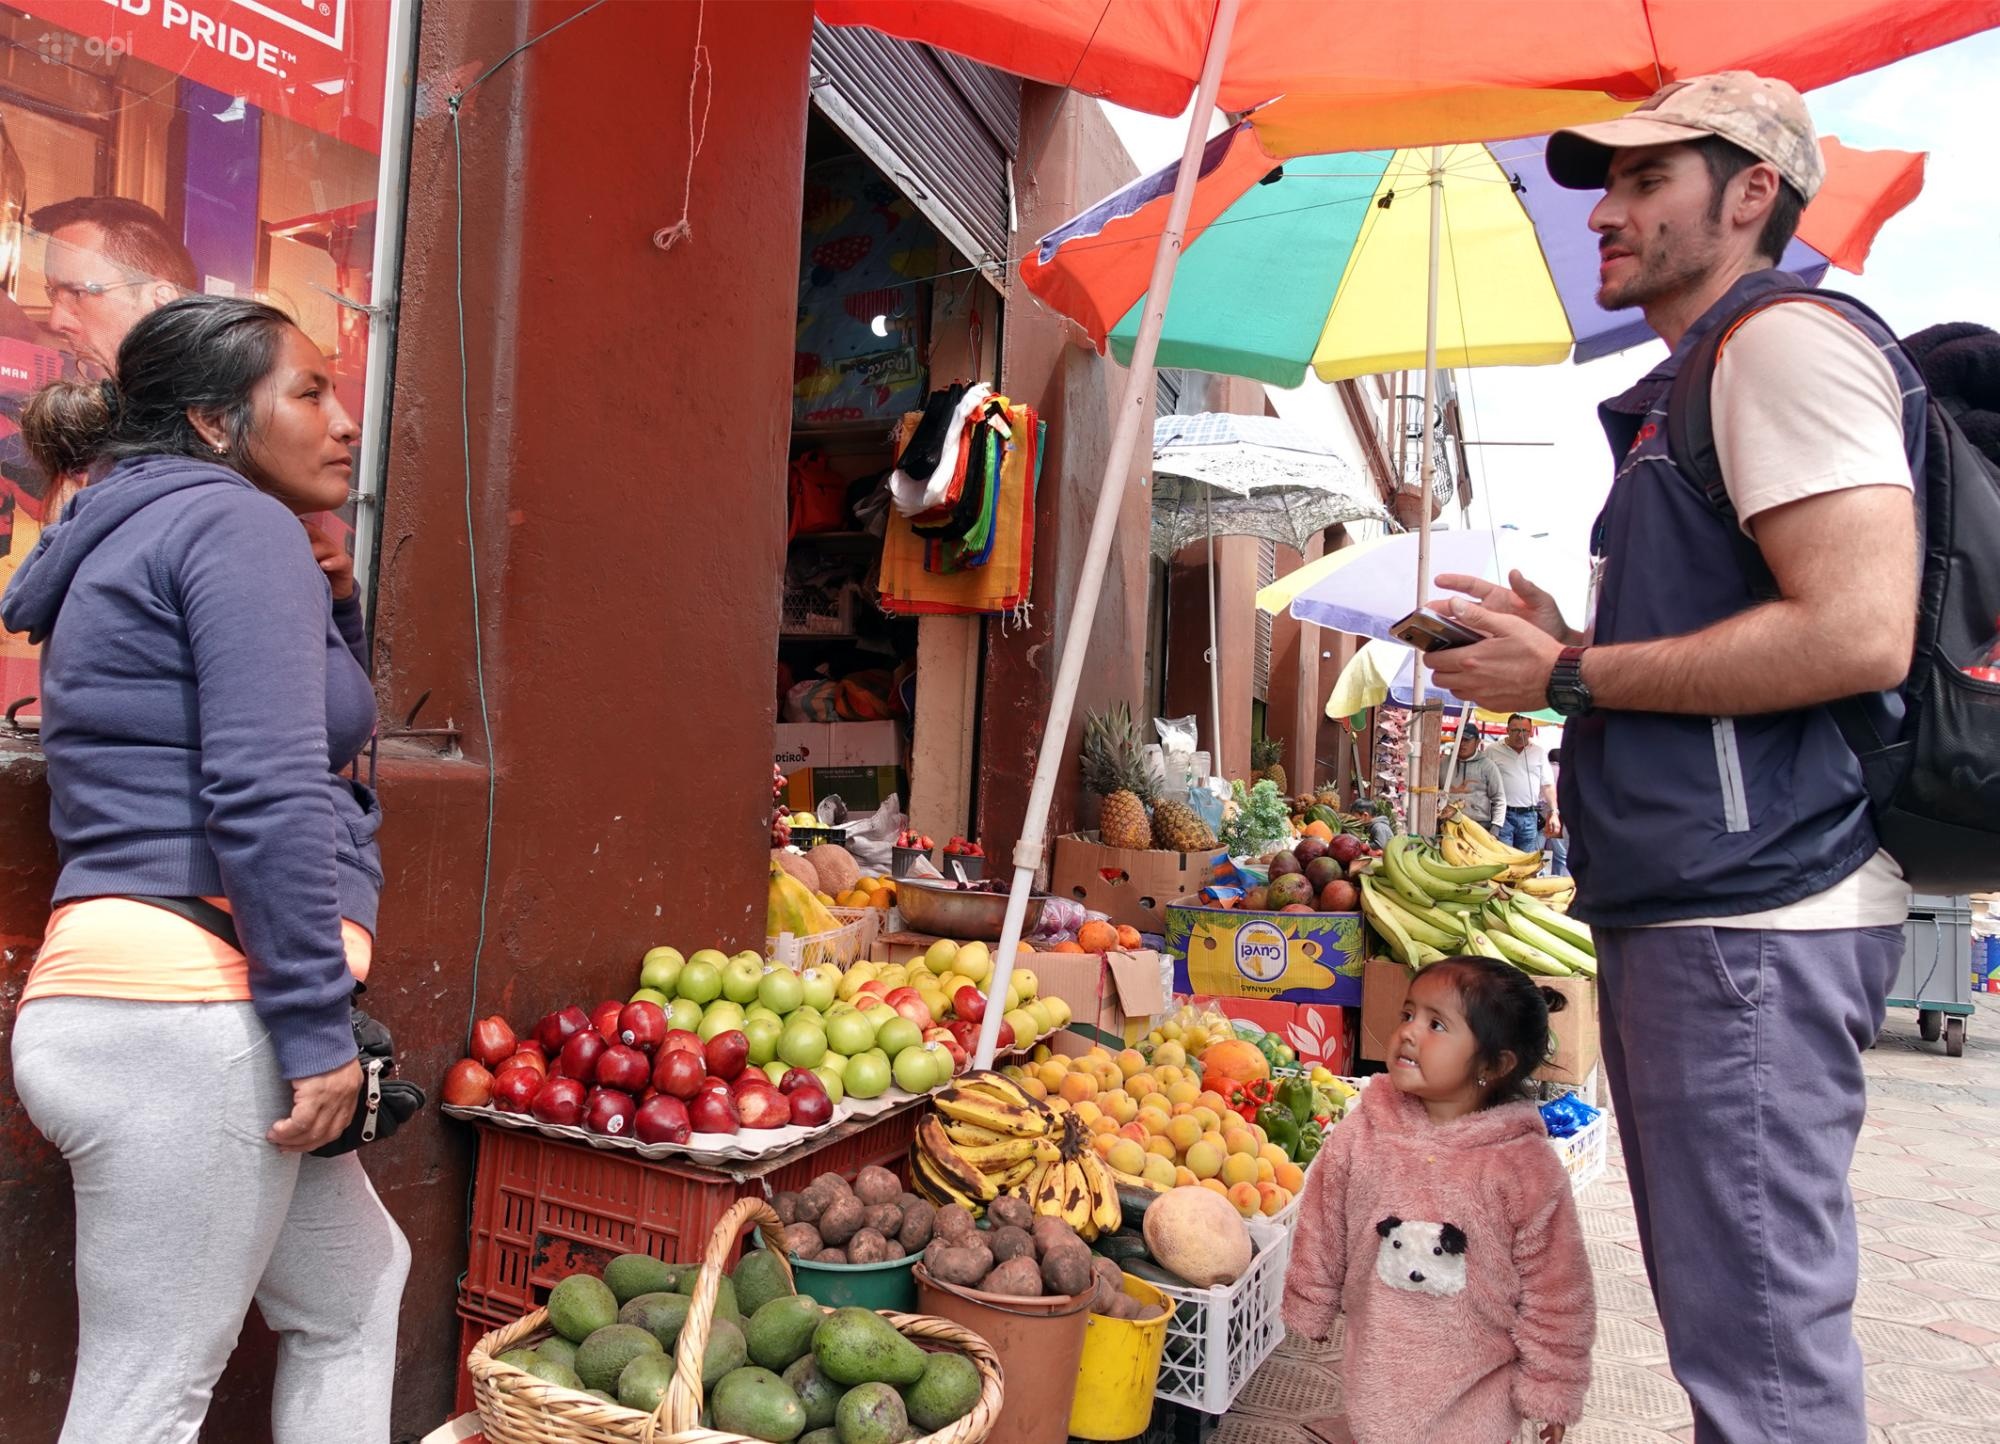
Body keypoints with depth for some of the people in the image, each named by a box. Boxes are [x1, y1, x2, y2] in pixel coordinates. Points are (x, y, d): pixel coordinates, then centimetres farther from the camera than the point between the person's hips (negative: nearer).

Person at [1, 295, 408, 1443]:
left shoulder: (131, 546, 22)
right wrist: (319, 1026, -19)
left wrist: (329, 601, 16)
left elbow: (291, 720, 28)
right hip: (189, 1011, -10)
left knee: (358, 1284, 21)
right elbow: (268, 787, -21)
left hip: (120, 996, 10)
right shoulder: (237, 522, -9)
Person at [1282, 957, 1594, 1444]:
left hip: (1477, 1391, -2)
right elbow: (1322, 1230, 3)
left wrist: (1551, 1390, -3)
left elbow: (1555, 1289, -9)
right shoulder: (1360, 1136, -11)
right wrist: (1310, 1308, 13)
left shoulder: (1526, 1166, -18)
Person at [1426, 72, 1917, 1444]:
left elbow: (1858, 634, -21)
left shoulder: (1790, 338, -7)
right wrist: (1561, 640, 13)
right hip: (1687, 912, 10)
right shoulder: (1692, 388, 23)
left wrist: (1569, 678, -13)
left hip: (1755, 915, -10)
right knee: (1723, 1320, 18)